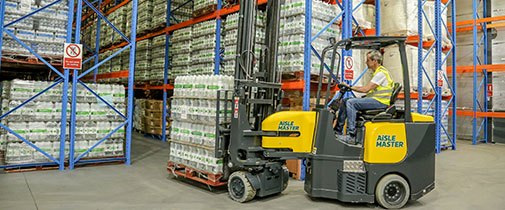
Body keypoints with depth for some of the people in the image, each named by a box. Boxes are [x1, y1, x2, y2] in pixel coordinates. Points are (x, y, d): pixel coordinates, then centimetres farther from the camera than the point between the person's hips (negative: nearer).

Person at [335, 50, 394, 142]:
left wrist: (350, 87, -9)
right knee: (345, 101, 4)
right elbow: (368, 88, 17)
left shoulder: (381, 73, -14)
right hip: (375, 99, 10)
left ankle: (351, 135, -25)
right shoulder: (377, 72, 19)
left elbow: (365, 89, -19)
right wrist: (351, 87, 7)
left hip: (380, 102, -10)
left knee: (351, 102, -23)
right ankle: (338, 130, 3)